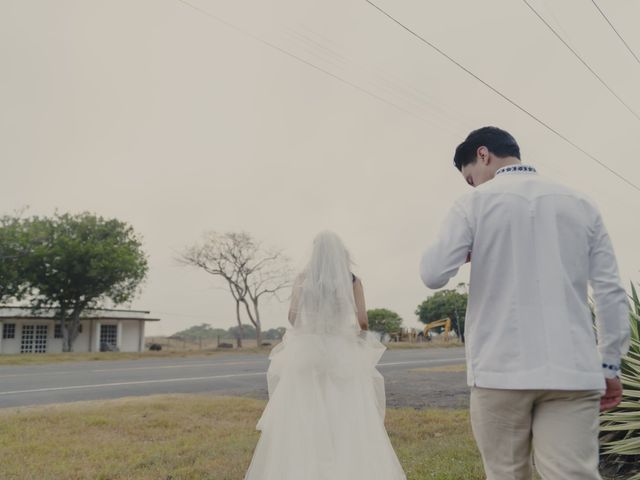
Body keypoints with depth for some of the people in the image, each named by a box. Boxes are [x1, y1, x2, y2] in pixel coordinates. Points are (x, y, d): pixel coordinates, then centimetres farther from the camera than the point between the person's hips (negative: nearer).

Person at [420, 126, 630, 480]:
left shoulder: (475, 203, 0)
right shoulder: (580, 204, 10)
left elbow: (433, 274, -8)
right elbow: (611, 292, 6)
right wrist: (609, 364, 13)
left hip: (500, 369, -2)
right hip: (572, 371, 3)